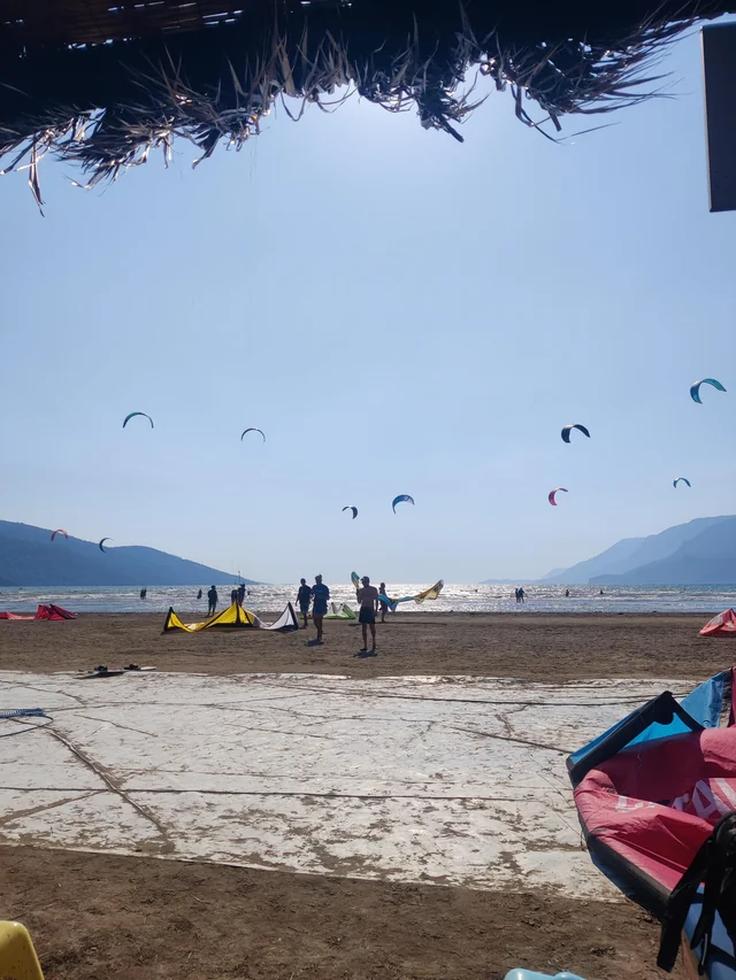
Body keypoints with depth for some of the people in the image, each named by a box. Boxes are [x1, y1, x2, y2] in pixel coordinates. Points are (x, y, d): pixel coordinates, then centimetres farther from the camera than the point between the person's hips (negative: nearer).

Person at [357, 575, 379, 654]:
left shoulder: (373, 589, -1)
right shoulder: (361, 590, 10)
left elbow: (376, 600, -2)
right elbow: (359, 601, 10)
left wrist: (375, 610, -11)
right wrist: (357, 595, -7)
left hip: (370, 610, -4)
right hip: (363, 609, 4)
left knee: (372, 628, -4)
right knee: (364, 629, 4)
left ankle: (373, 646, 4)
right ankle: (365, 647, 9)